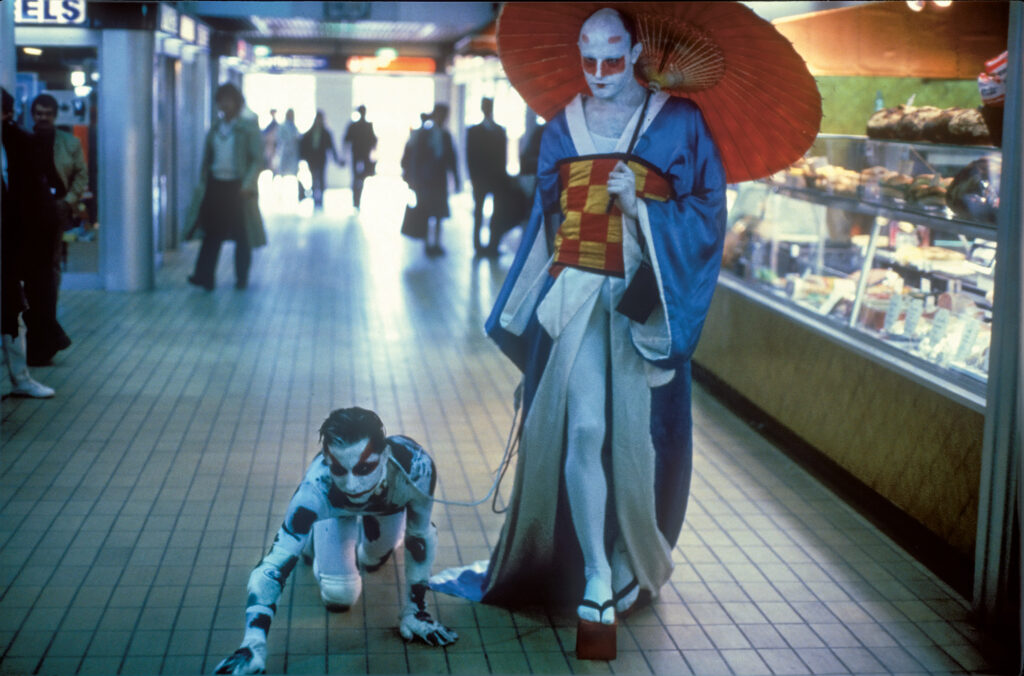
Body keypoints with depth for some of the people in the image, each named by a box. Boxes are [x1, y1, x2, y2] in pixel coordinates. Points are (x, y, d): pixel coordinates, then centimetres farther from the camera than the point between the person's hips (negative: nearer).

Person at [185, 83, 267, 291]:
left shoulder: (248, 128, -3)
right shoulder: (215, 128, 11)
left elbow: (258, 159, -7)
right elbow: (206, 159, 16)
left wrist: (248, 184, -16)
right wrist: (202, 184, 9)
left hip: (237, 186, -4)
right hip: (216, 185, 4)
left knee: (241, 235, 4)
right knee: (211, 233, -2)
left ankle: (242, 278, 16)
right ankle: (204, 276, -4)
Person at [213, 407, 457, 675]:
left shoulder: (415, 466, -47)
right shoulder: (316, 489, -48)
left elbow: (421, 538, -27)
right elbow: (273, 566, -45)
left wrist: (414, 610, -20)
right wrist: (253, 644, -56)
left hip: (391, 502, 1)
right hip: (336, 509, -1)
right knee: (339, 597, -5)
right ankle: (316, 542, 24)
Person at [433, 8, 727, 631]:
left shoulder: (679, 122, 2)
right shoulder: (564, 127, 11)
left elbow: (708, 211, 1)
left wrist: (640, 208, -15)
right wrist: (525, 311, 18)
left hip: (646, 301, -1)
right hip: (575, 297, 1)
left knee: (636, 434, 2)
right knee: (583, 429, -9)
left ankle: (639, 563, 23)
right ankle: (595, 574, 0)